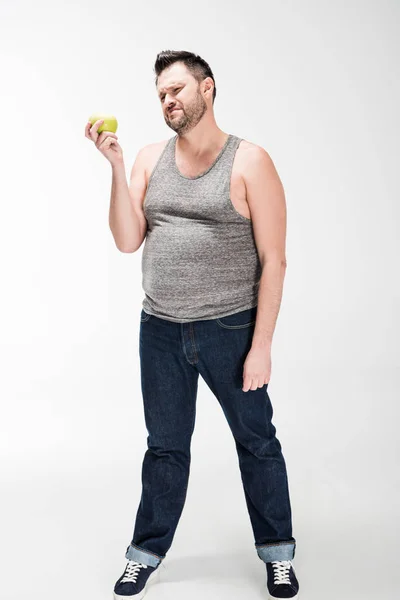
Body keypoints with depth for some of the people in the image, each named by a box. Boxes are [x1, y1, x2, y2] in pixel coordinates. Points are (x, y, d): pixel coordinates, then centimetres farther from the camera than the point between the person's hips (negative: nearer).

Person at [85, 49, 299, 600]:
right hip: (160, 330, 4)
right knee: (165, 448, 16)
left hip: (230, 330, -3)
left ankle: (278, 554, 30)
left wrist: (261, 344, -13)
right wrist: (115, 165, -12)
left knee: (257, 442, 10)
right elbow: (127, 241, -2)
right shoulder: (150, 159, 6)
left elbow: (273, 259, -9)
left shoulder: (249, 162, -8)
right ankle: (147, 555, 31)